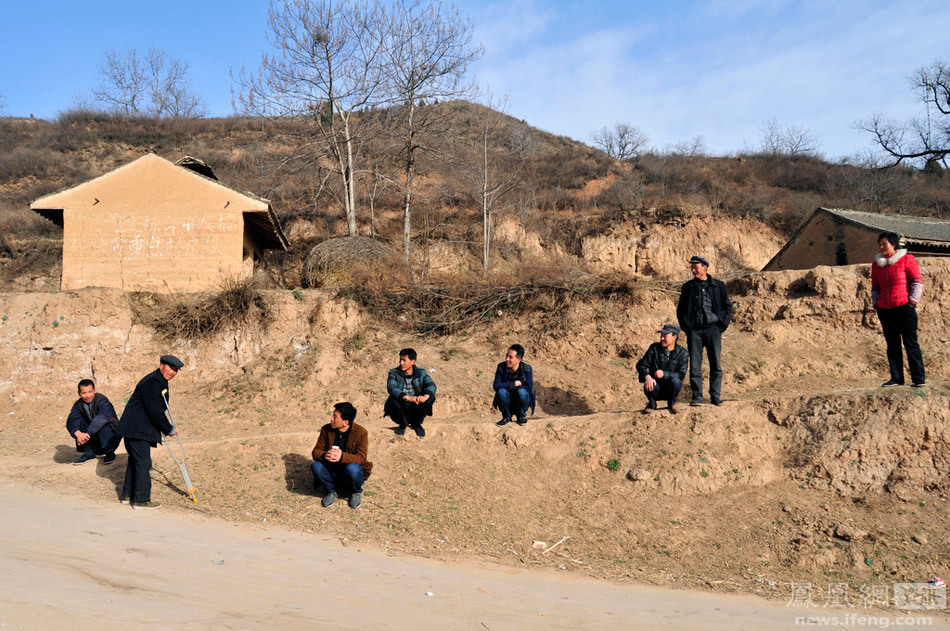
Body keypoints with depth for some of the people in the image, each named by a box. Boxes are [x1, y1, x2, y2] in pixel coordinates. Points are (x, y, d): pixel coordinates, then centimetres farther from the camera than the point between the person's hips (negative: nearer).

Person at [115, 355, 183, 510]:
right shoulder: (151, 382, -18)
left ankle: (127, 495, 28)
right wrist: (169, 429, -12)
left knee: (135, 461, 18)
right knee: (143, 462, -7)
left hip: (135, 429, 11)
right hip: (137, 430, -11)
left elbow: (159, 409, 21)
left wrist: (166, 428, 10)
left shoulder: (160, 383, 16)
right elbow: (155, 411, -22)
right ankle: (141, 500, -3)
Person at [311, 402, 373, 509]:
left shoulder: (361, 432, -15)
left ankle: (356, 493, -2)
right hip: (332, 472, 3)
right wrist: (324, 455, -33)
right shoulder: (326, 429, -4)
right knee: (316, 466, -26)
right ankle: (331, 491, 2)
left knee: (352, 468, -37)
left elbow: (361, 458, -22)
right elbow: (316, 451, -6)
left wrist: (342, 457, -42)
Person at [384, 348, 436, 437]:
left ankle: (416, 424, 0)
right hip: (401, 408, -1)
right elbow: (391, 388, -24)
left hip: (416, 408, 1)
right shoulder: (394, 373, -5)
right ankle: (403, 424, -3)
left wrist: (425, 396, -39)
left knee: (431, 397, -22)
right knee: (393, 400, -32)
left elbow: (431, 385, -15)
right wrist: (408, 398, -40)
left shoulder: (421, 372, 1)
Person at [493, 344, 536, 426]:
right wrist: (513, 384, -24)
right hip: (508, 402, 1)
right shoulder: (501, 367, -10)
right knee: (501, 391, -30)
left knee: (522, 391, -33)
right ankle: (506, 417, -3)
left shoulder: (527, 368, -14)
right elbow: (496, 386, -17)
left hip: (520, 402, -1)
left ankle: (521, 416, -3)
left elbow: (529, 389, -19)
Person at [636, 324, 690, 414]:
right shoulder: (654, 348, 0)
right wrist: (647, 377, -29)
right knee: (648, 386, -33)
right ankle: (651, 404, 3)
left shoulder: (682, 353, -4)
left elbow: (681, 375, -14)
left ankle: (672, 403, 0)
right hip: (656, 388, 0)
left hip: (670, 390, 0)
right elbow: (641, 364, -7)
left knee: (675, 381, -32)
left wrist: (664, 374, -31)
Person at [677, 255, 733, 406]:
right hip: (694, 330, 1)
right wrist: (686, 327, 3)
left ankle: (716, 396, 7)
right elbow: (680, 309, 14)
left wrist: (722, 324, 2)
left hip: (713, 328, -1)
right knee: (695, 366, -2)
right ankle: (697, 397, 4)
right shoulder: (688, 287, 10)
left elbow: (728, 306, 12)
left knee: (716, 365, -1)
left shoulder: (718, 285, 8)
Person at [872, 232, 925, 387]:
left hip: (905, 308, -5)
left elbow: (917, 281, -2)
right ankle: (896, 378, 11)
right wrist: (875, 303, 10)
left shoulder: (907, 259, 0)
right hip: (885, 310, 5)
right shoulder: (876, 264, 13)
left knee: (911, 343, -4)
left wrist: (912, 300, -9)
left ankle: (919, 378, 1)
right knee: (892, 345, 6)